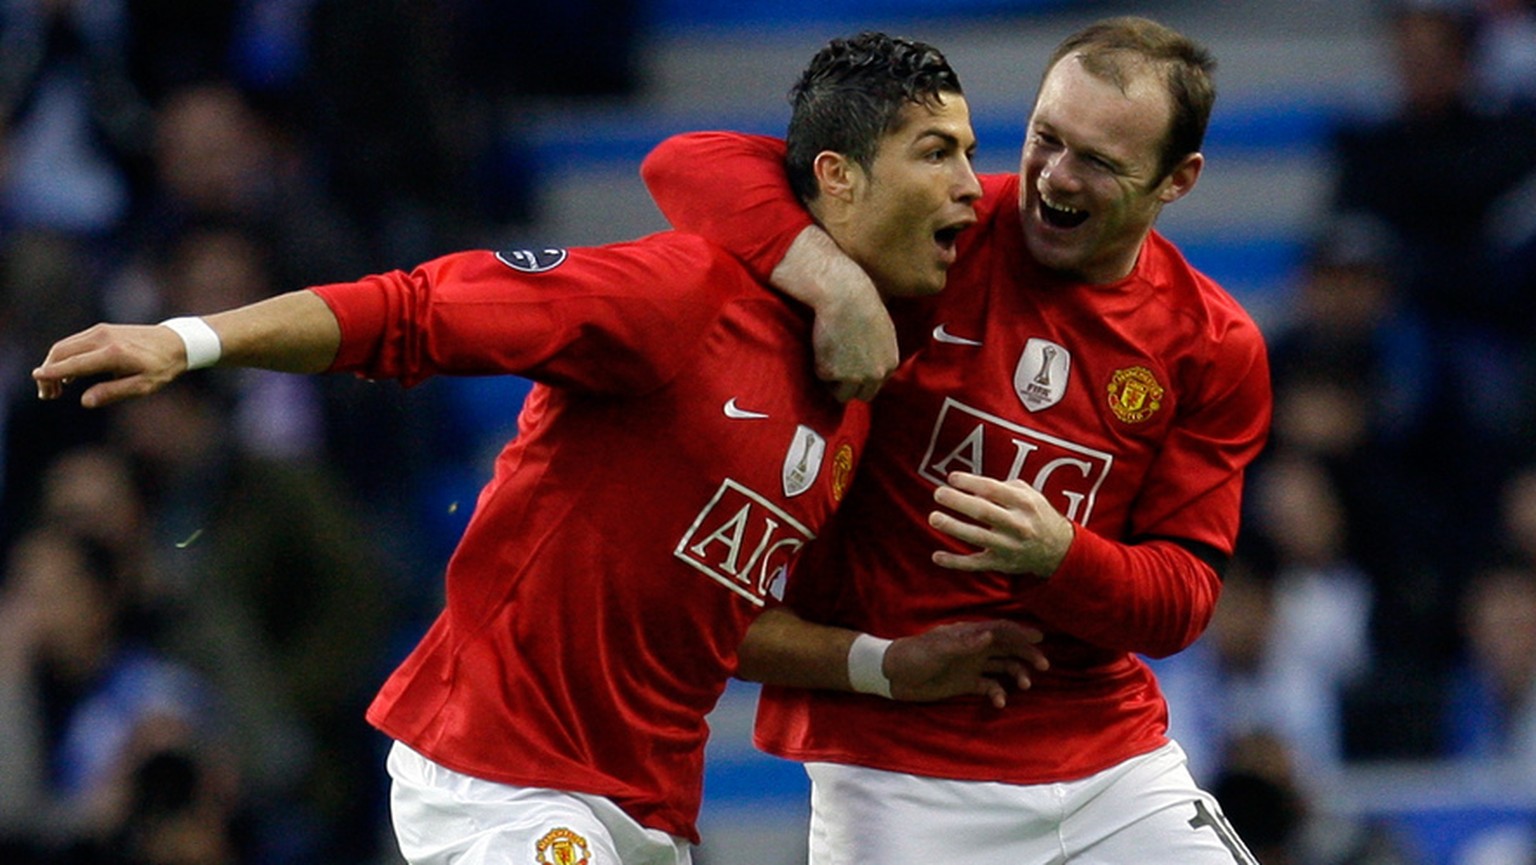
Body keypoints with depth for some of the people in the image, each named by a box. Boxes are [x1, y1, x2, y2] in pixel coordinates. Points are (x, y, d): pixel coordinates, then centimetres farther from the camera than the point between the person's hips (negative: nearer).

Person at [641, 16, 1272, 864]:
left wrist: (1055, 554, -22)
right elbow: (689, 165, -15)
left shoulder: (1216, 348, 2)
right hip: (895, 774, -3)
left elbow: (1182, 598, -1)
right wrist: (840, 283, -31)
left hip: (1109, 756, 4)